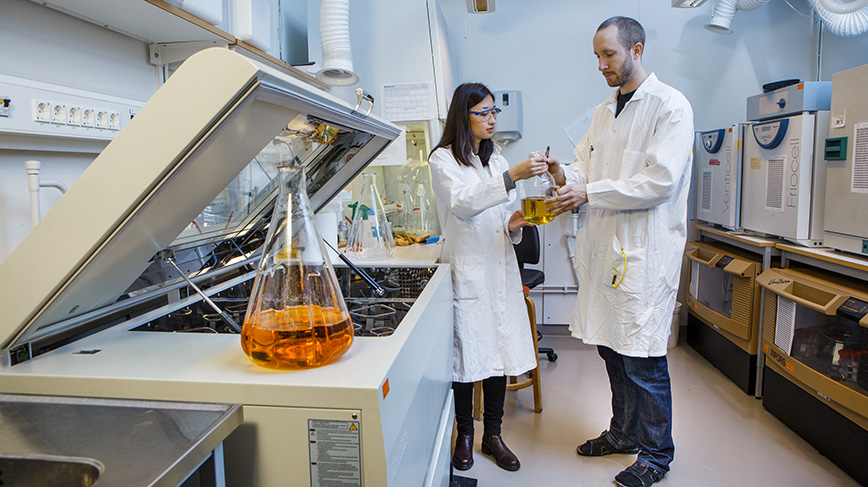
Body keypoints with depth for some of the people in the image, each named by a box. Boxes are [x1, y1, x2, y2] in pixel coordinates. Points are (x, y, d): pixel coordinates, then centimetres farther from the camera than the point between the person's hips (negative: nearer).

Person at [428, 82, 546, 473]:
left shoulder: (495, 159, 17)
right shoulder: (443, 159, -3)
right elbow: (462, 203, -21)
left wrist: (514, 225, -5)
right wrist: (512, 177, -31)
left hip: (500, 268, 6)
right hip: (465, 270, -5)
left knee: (501, 350, 8)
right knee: (466, 353, 2)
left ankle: (493, 434, 23)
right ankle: (464, 436, 21)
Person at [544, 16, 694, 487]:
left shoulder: (670, 106, -7)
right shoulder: (602, 112, 17)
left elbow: (660, 181, -17)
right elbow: (586, 168, 17)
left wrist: (589, 192, -17)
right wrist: (565, 176, -6)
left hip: (645, 252, -7)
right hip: (604, 246, 8)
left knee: (642, 357, 0)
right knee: (611, 346, 16)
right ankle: (624, 432, 35)